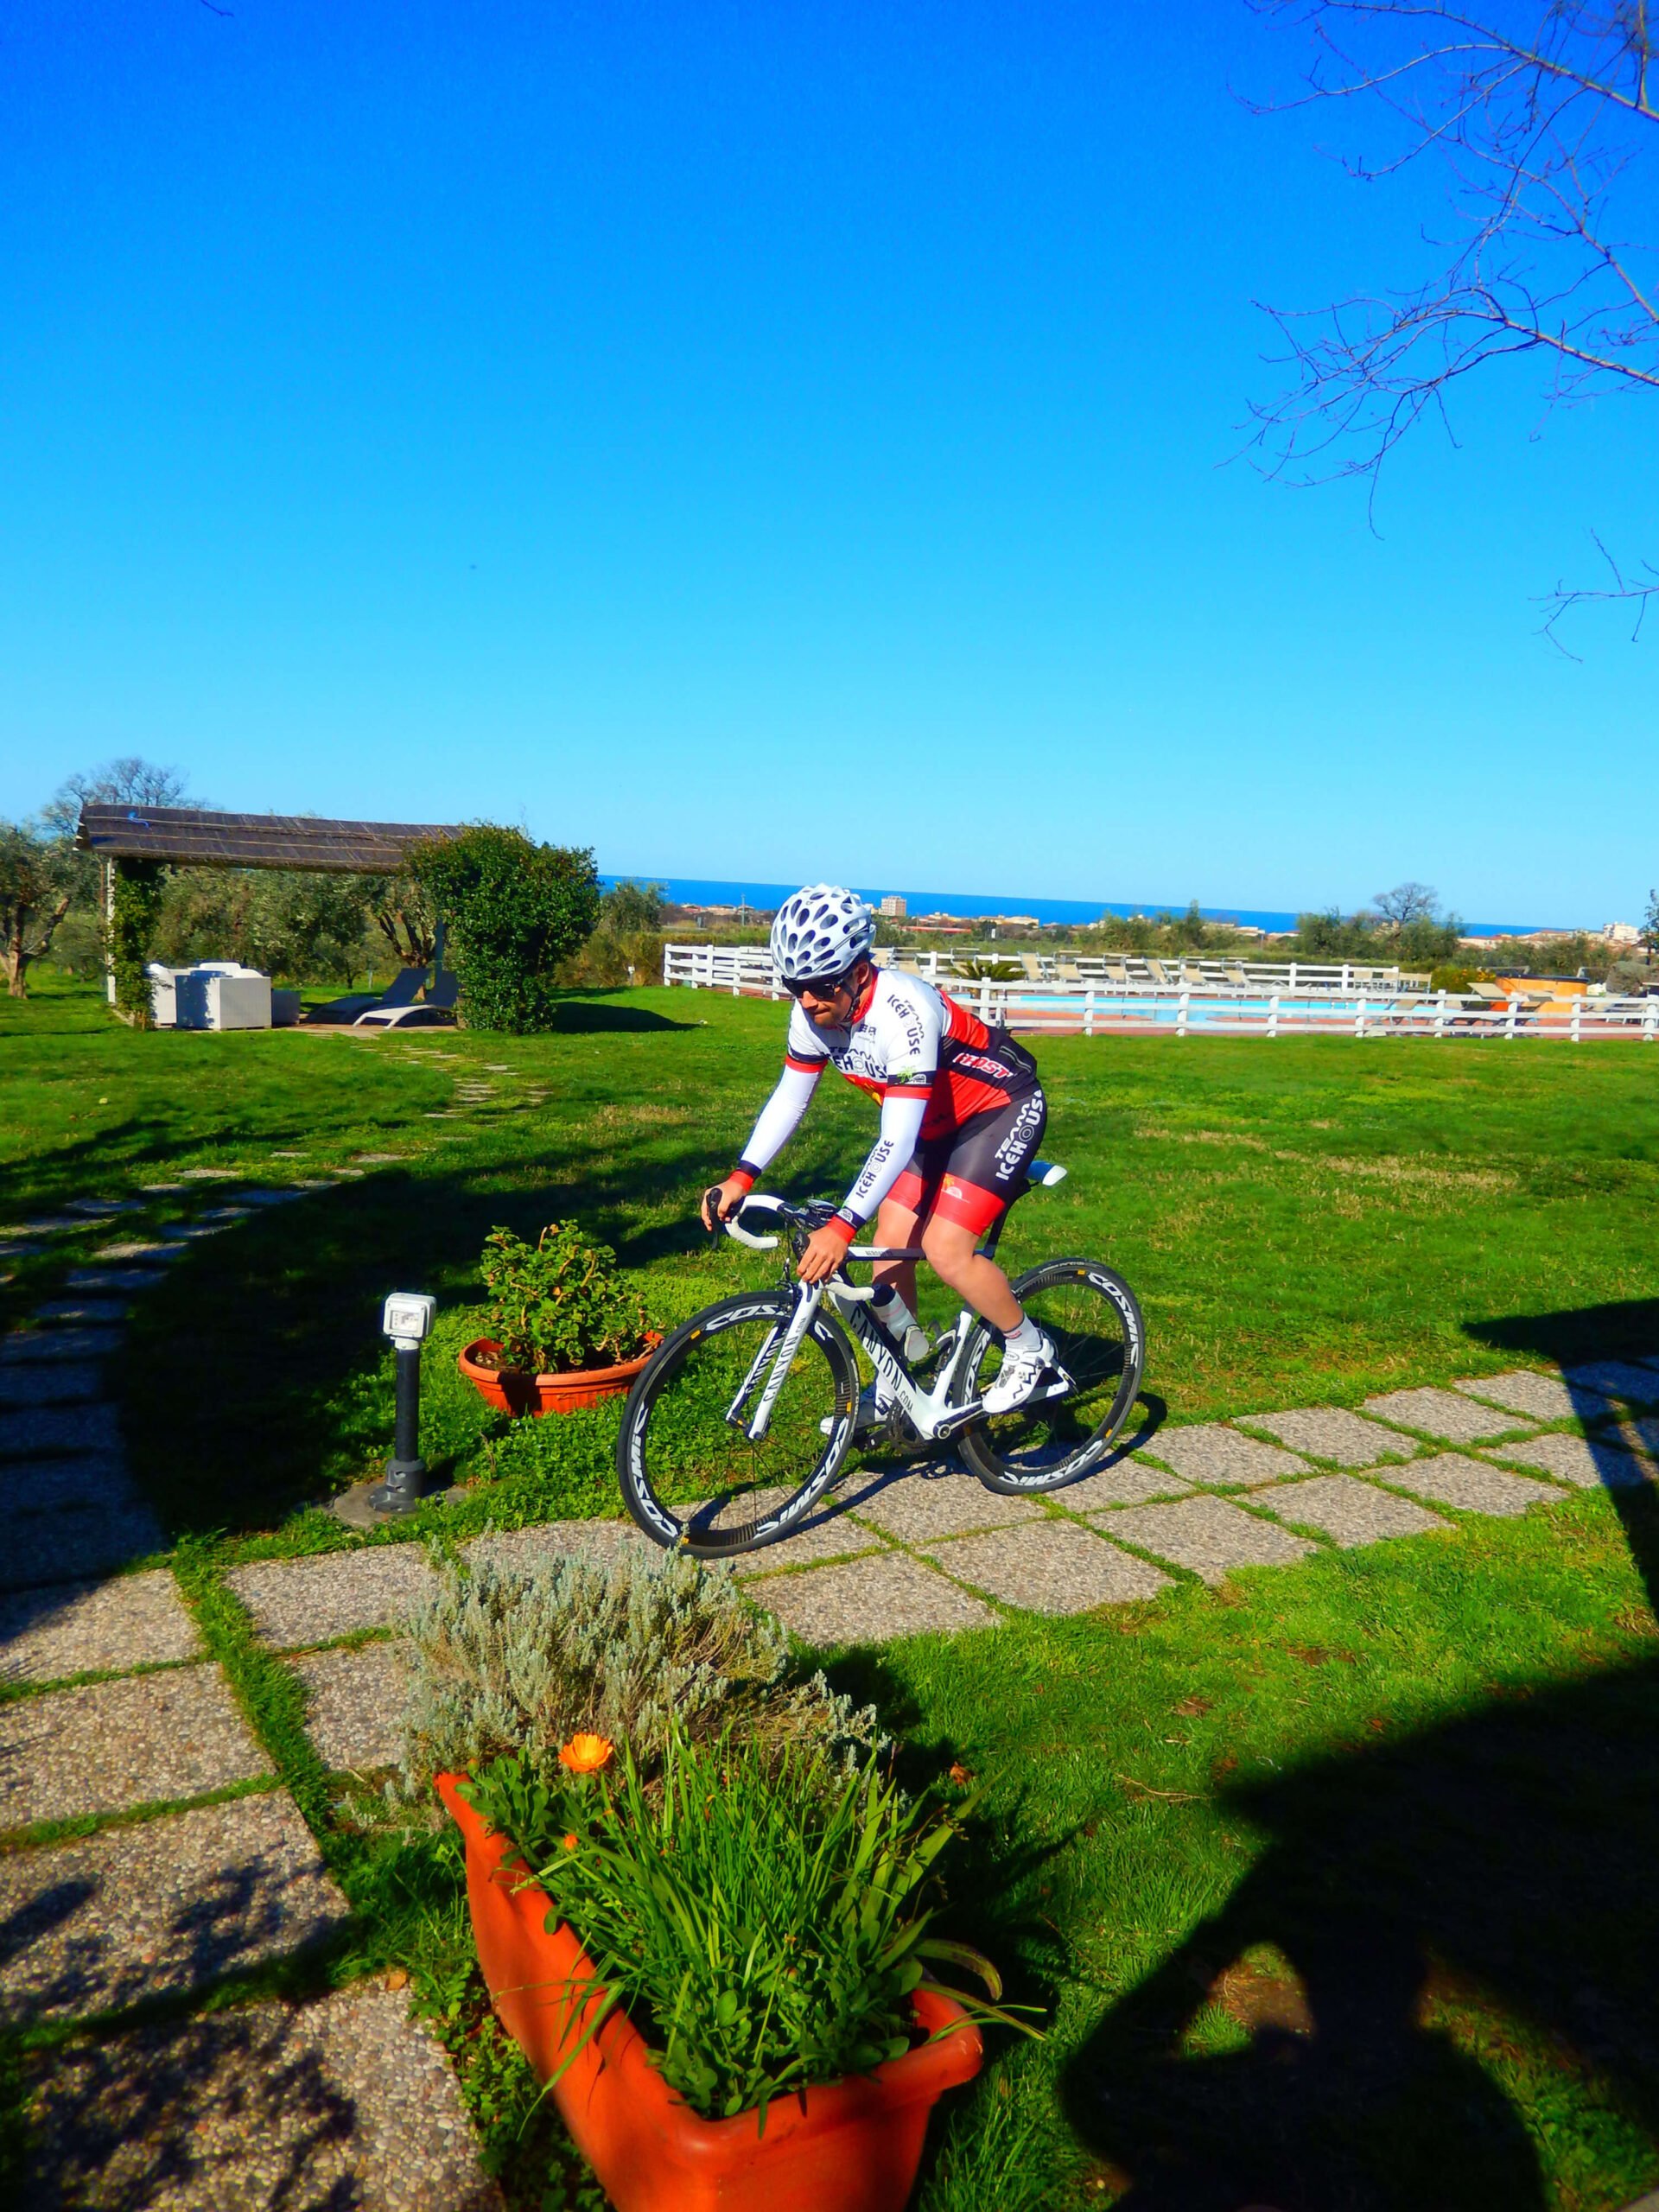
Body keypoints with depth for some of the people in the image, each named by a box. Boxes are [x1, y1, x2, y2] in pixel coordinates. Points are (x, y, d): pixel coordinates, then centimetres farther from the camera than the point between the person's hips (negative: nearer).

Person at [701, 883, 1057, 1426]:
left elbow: (897, 1141, -39)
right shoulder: (814, 1011, -14)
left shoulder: (903, 1011, -37)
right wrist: (740, 1178, -14)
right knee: (890, 1245, 3)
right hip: (934, 1121, 8)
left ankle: (1030, 1351, 6)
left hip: (1002, 1109, -8)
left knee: (945, 1248, -18)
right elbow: (790, 1096, -3)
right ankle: (895, 1386, 20)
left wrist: (842, 1227, -46)